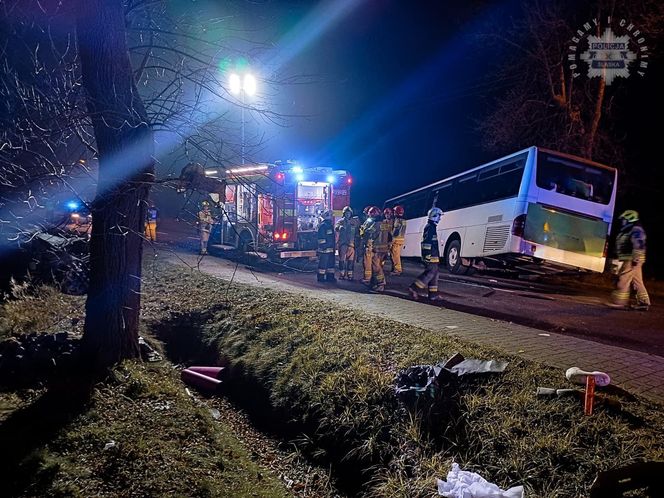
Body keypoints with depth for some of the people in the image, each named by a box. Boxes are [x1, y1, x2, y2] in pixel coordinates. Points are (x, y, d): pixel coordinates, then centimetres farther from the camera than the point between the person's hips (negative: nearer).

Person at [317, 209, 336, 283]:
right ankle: (321, 277, 0)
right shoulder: (323, 225, -12)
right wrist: (323, 247, -21)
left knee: (331, 262, 12)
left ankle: (330, 276, 18)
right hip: (325, 249, -10)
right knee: (323, 263, -5)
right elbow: (321, 238, -17)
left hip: (331, 248, 10)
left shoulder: (330, 225, 18)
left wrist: (333, 246, 21)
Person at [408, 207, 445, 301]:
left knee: (433, 273, 9)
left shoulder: (431, 227, 20)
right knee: (431, 272, -11)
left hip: (433, 255, 11)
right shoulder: (430, 227, -12)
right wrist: (427, 255, -25)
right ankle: (414, 289, -11)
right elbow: (426, 242, -21)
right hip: (431, 255, -11)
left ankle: (433, 294, 10)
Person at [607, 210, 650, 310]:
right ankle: (644, 302, 13)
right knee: (637, 281, 10)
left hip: (632, 260, -11)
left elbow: (639, 245, -23)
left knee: (623, 280, -10)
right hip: (628, 260, 11)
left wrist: (635, 259, -27)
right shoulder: (628, 230, 20)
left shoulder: (636, 230, -12)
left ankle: (619, 301, -9)